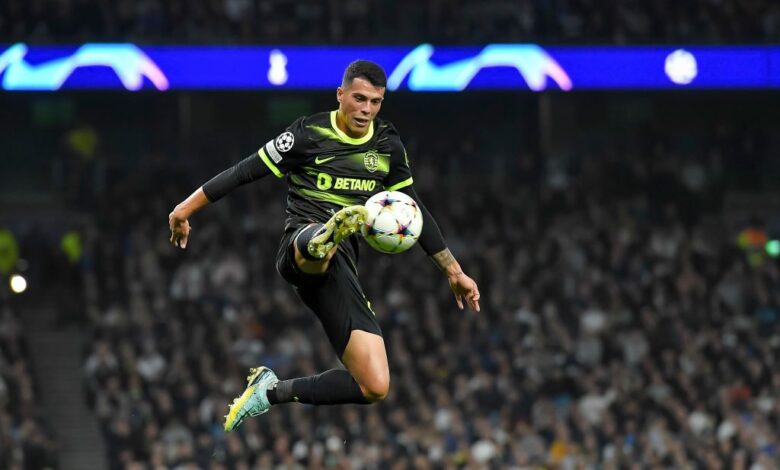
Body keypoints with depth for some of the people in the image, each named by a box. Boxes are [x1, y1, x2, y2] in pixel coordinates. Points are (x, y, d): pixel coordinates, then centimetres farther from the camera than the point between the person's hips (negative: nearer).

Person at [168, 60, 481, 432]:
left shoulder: (388, 145, 15)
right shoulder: (310, 134, 0)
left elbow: (413, 210, 24)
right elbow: (247, 171, 2)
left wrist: (453, 271, 24)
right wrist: (188, 206, -1)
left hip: (340, 268, 5)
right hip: (300, 242, -5)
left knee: (375, 387, -7)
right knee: (315, 247, -47)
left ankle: (272, 391, 8)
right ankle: (323, 241, -86)